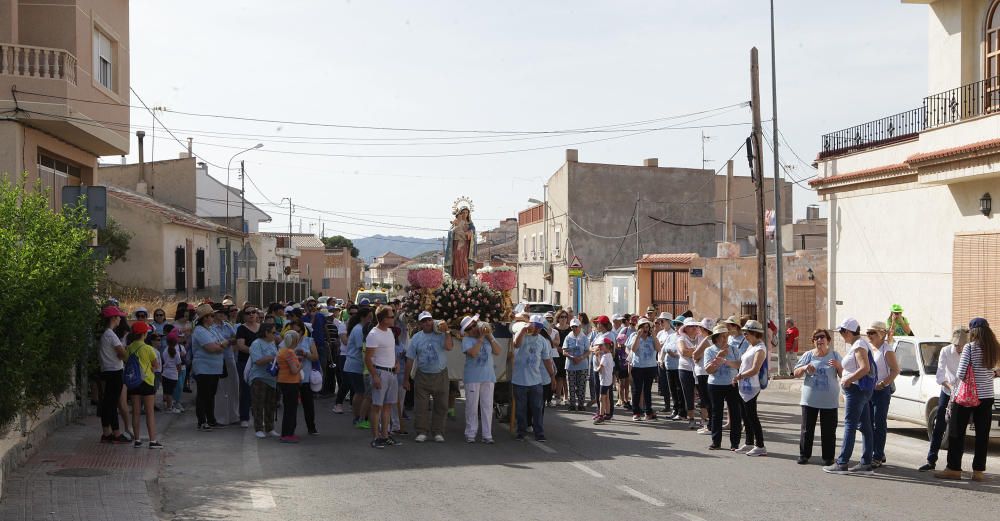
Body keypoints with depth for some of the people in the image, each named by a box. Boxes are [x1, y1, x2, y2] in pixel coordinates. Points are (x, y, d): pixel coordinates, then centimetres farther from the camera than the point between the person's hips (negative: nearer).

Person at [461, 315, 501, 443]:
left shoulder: (488, 336, 8)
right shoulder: (467, 340, -5)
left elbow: (497, 352, 2)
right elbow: (473, 353, -22)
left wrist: (489, 337, -6)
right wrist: (481, 338, -15)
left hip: (488, 377, 3)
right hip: (472, 378, -3)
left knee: (487, 406, 4)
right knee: (472, 407, 2)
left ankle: (487, 435, 8)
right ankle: (470, 434, 11)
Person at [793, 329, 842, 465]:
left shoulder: (835, 355, 5)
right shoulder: (808, 355, 5)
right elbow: (795, 373, 4)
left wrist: (838, 366, -14)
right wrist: (805, 368, -15)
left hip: (829, 401, 0)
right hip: (809, 399, 0)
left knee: (828, 430, 3)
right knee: (807, 428, 4)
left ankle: (828, 457, 11)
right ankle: (804, 455, 13)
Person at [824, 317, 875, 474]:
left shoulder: (859, 345, -13)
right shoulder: (855, 345, 18)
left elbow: (865, 368, -26)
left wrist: (848, 379, -20)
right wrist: (839, 367, 16)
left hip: (856, 389, -11)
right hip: (861, 390, 11)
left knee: (849, 426, -10)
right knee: (865, 427, 9)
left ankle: (842, 463, -10)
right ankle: (866, 463, 11)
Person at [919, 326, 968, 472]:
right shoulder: (946, 351, -11)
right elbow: (940, 375, -15)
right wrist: (950, 387, -31)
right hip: (947, 392, 1)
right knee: (939, 426, 0)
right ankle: (931, 461, 3)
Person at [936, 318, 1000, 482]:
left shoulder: (969, 348, -11)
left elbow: (961, 373, -14)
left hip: (966, 396, -5)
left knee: (957, 434, 4)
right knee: (982, 435, 8)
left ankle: (954, 469, 6)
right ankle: (979, 470, 10)